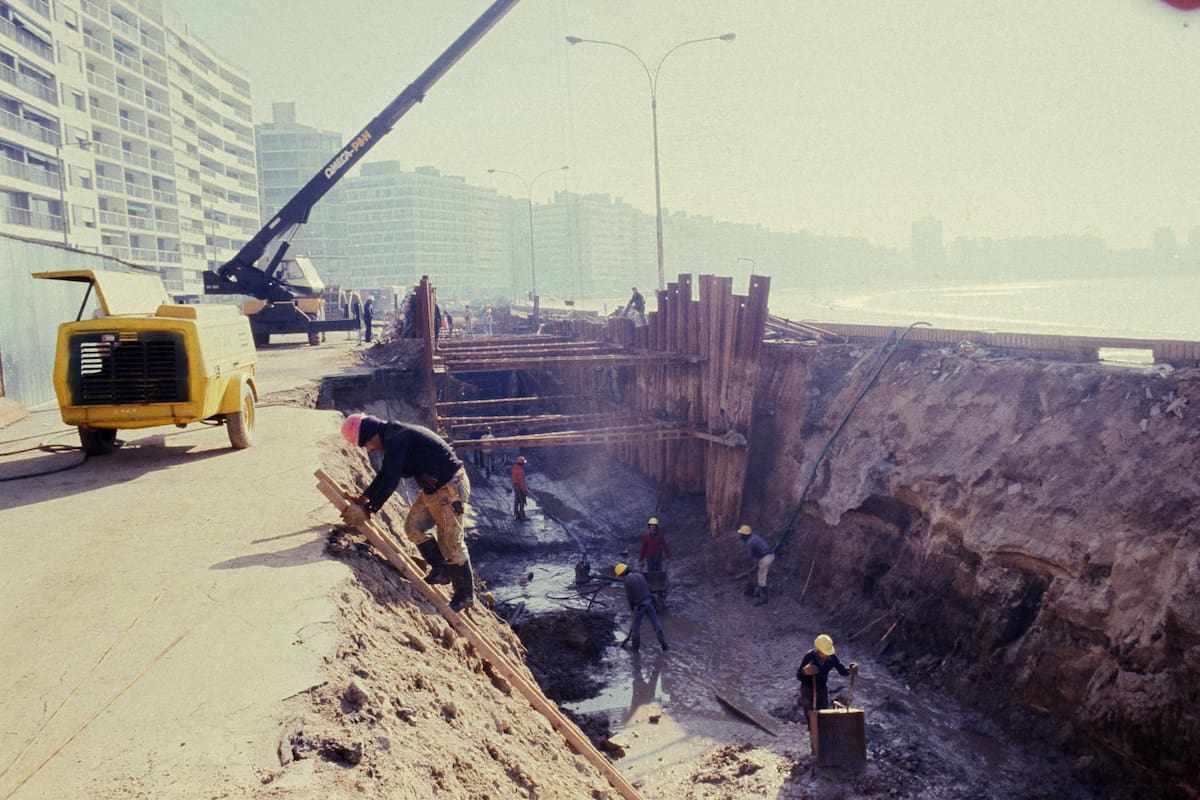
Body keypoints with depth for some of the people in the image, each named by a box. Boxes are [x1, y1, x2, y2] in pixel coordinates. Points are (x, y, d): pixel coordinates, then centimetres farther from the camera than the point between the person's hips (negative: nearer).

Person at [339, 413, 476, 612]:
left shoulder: (397, 439, -22)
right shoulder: (393, 437, 12)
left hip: (450, 488, -10)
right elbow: (385, 474, 23)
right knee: (413, 527, 11)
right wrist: (363, 498, 19)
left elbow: (390, 480, -25)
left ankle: (465, 594, 8)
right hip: (432, 488, 10)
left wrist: (368, 510, -20)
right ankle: (440, 570, 20)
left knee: (451, 541, -3)